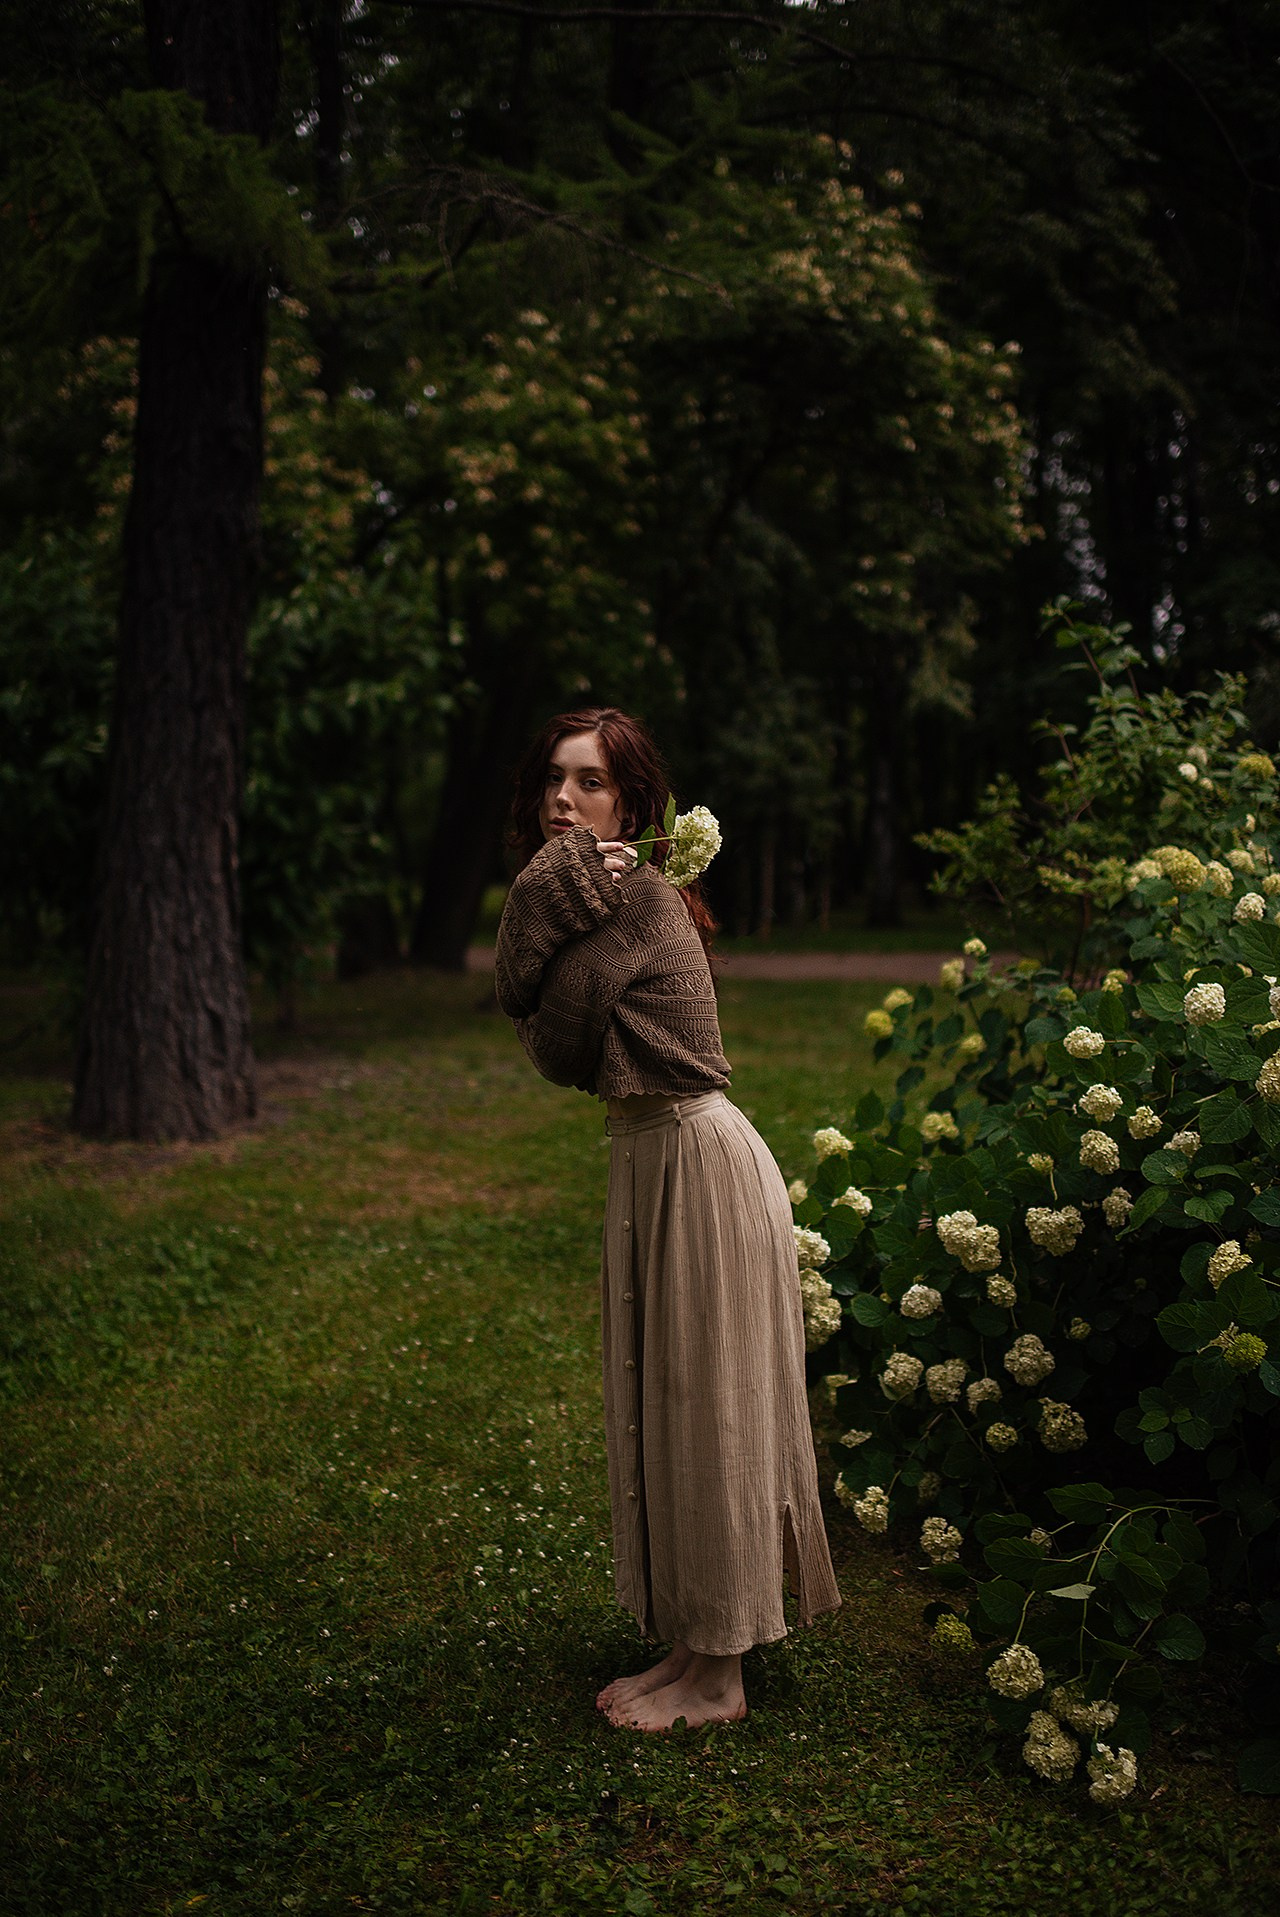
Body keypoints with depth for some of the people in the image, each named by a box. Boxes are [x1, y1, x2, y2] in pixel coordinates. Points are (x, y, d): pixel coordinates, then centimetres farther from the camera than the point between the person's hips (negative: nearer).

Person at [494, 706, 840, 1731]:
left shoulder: (636, 890, -17)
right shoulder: (592, 885, 11)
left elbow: (557, 1047, -15)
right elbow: (516, 994, 4)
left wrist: (558, 895, -4)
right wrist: (555, 895, -7)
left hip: (700, 1159, -10)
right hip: (648, 1153, 10)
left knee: (705, 1404, 0)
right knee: (662, 1404, 15)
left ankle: (718, 1678, 14)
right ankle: (692, 1649, 28)